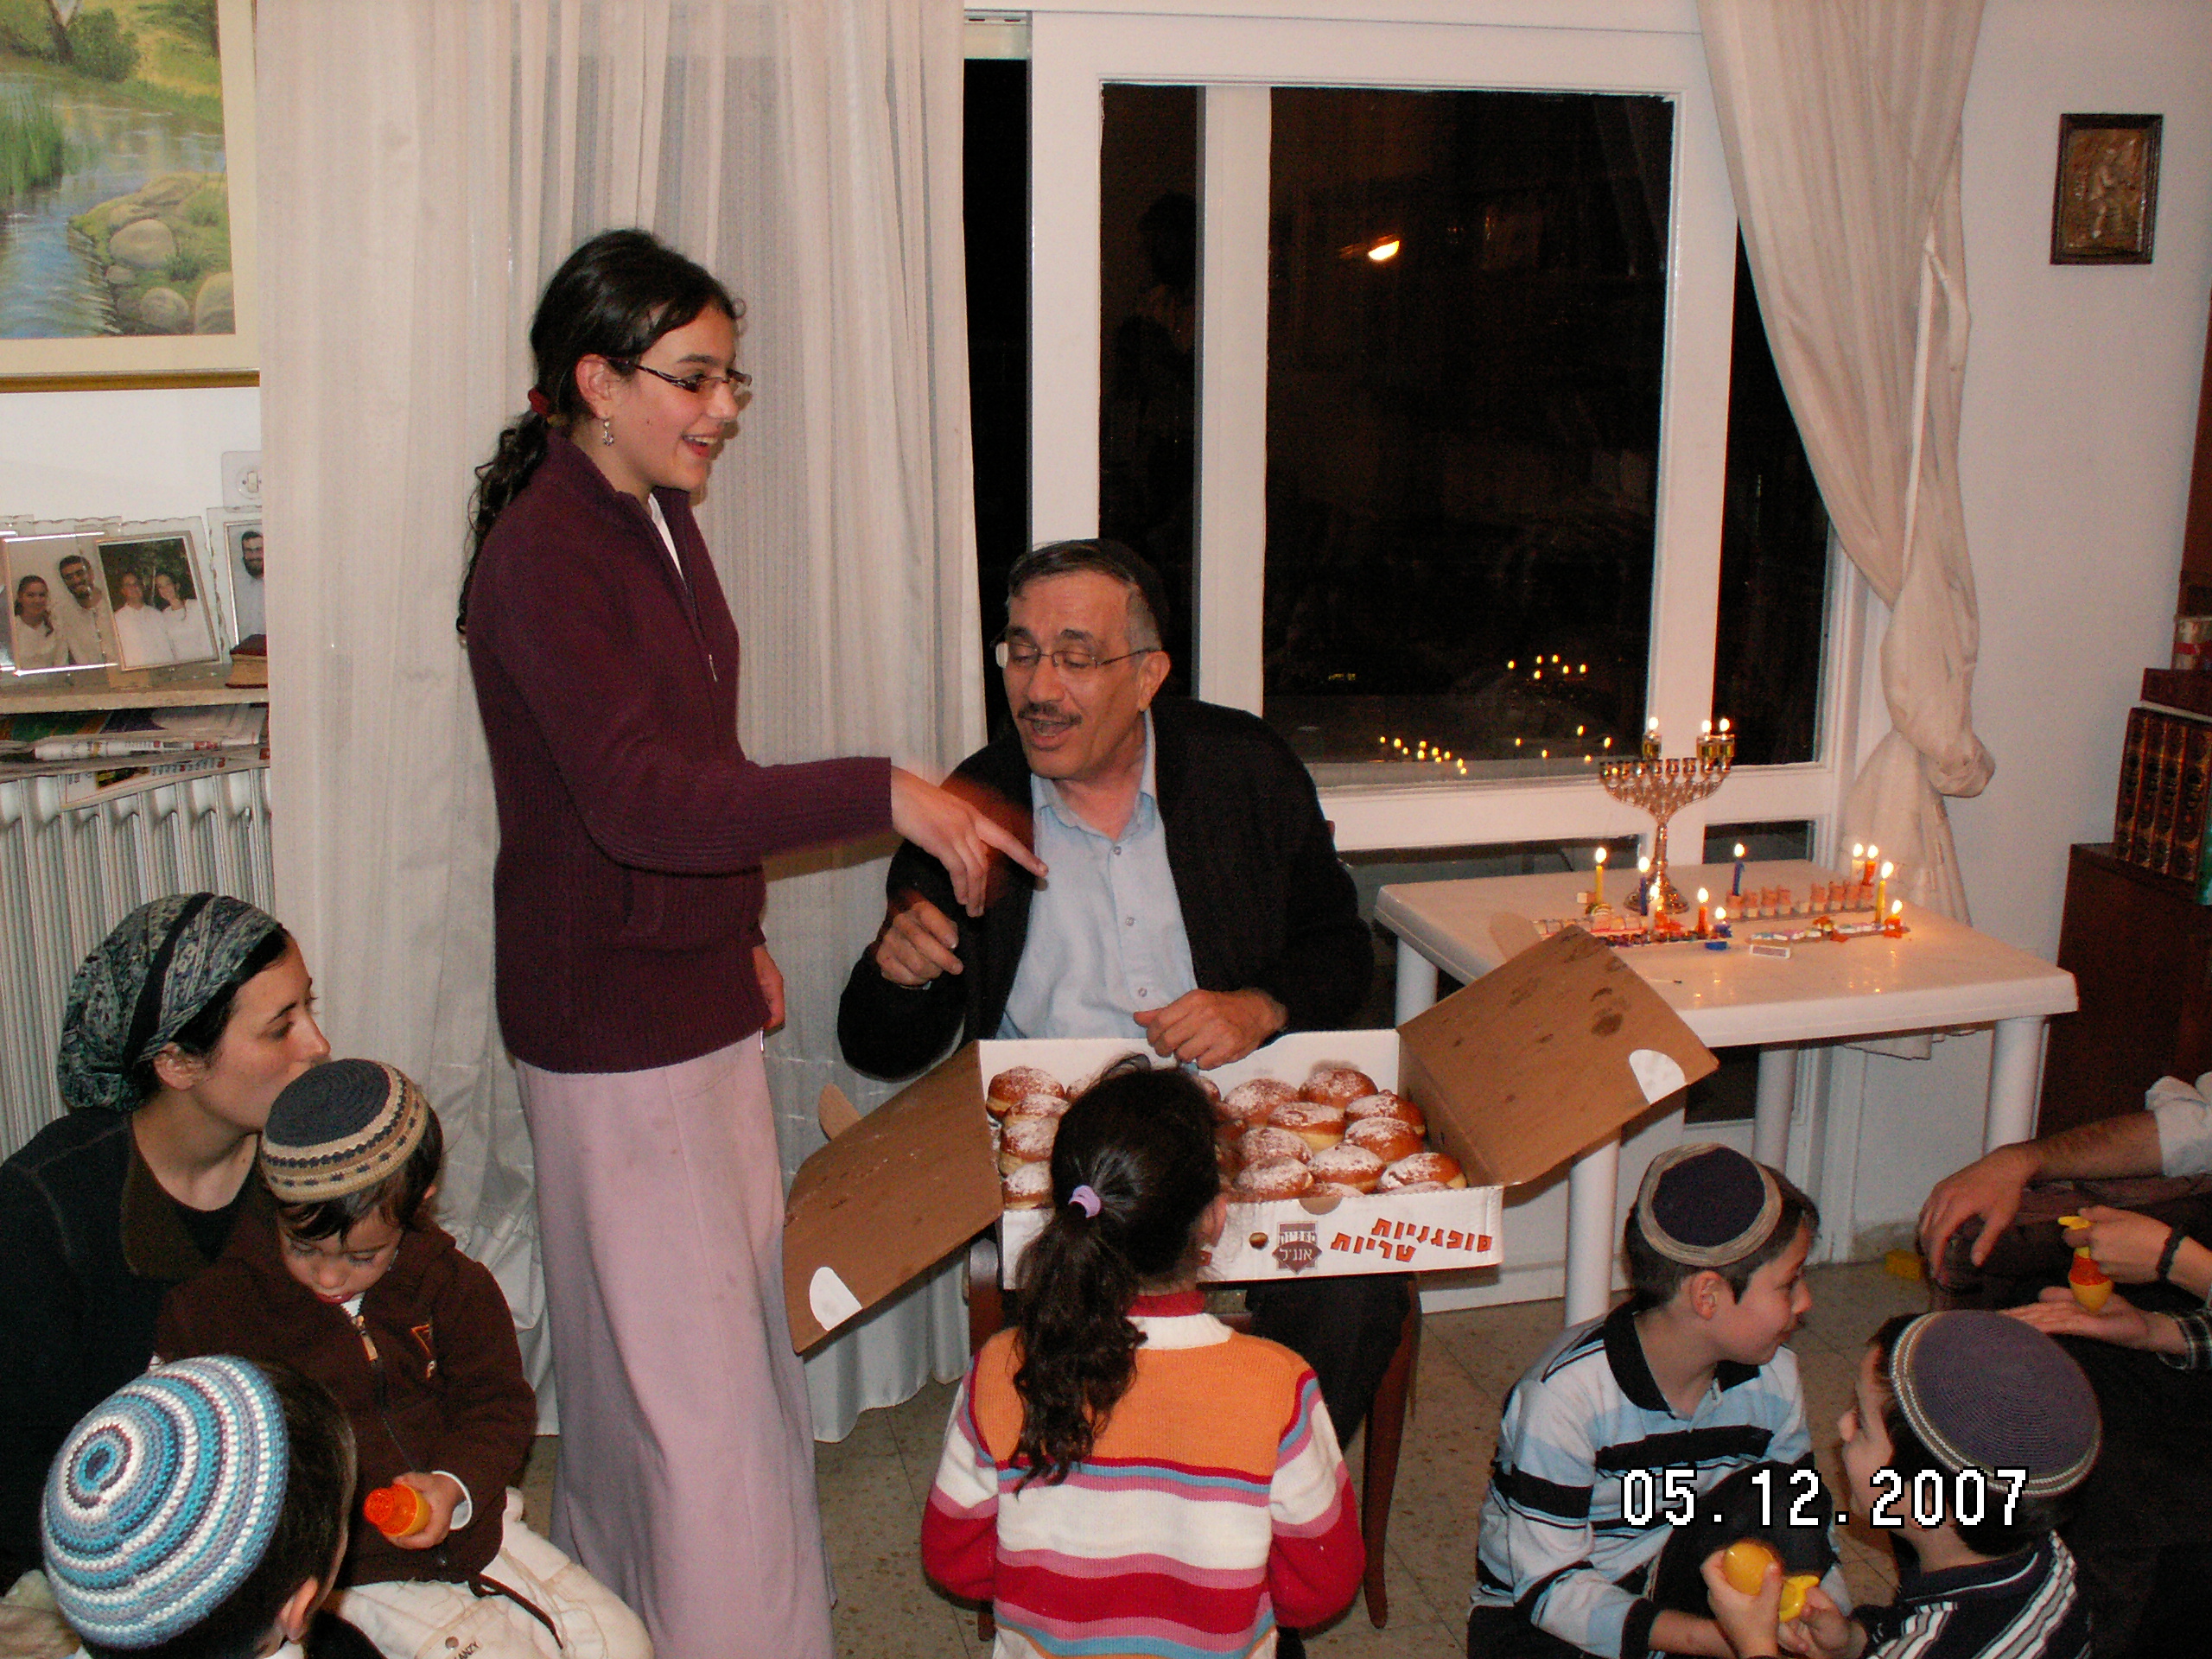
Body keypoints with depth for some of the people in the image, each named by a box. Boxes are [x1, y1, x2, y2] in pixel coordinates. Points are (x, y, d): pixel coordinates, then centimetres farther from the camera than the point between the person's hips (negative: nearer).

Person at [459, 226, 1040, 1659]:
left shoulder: (658, 519, 10)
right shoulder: (542, 552, -21)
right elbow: (635, 795, -32)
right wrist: (882, 795, -36)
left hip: (694, 992, 10)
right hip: (612, 1020, -10)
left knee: (732, 1325, 21)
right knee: (691, 1376, -1)